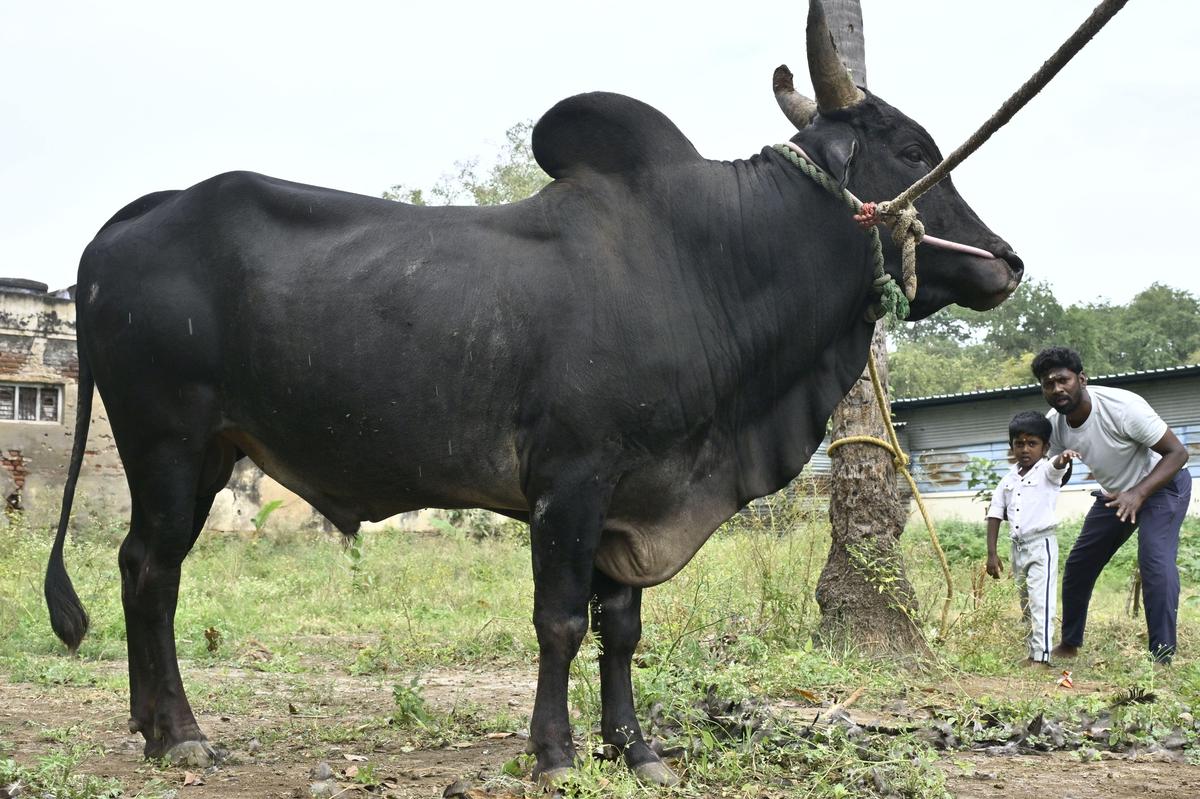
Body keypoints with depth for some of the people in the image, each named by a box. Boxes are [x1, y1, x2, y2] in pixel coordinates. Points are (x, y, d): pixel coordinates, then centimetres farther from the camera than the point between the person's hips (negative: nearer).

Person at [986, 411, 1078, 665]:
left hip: (1041, 544, -6)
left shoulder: (1047, 471, -6)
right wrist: (991, 553, 4)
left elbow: (1057, 465, -30)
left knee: (1040, 603, -11)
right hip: (1018, 546, 7)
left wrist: (1064, 457, -55)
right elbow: (995, 514, 10)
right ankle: (1033, 653, 23)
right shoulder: (1008, 480, 9)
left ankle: (1042, 656, -12)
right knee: (1026, 605, 13)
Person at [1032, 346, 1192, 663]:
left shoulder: (1121, 406, -33)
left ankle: (1162, 657, -20)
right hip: (1115, 492, 7)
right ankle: (1070, 644, 27)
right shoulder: (1054, 423, -14)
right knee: (1078, 564, 8)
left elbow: (1177, 452, -28)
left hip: (1161, 483, -7)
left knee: (1156, 561, -26)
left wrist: (1138, 494, -41)